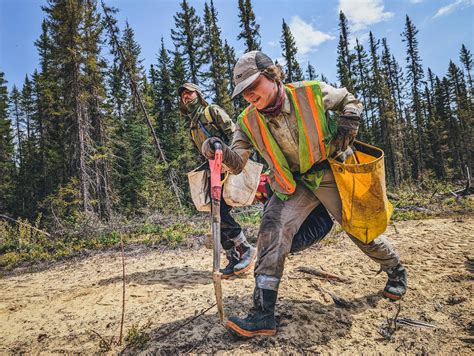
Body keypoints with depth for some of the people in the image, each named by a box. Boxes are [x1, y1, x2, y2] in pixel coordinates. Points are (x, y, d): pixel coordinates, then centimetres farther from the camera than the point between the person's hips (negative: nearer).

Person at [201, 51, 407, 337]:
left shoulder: (312, 92, -16)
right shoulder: (248, 122, -9)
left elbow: (350, 101, 2)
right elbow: (238, 163, -13)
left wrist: (347, 125, -18)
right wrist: (220, 151, -34)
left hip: (331, 173, -2)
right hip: (293, 183, 2)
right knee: (272, 229, -19)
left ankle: (396, 270, 42)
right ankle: (263, 314, -15)